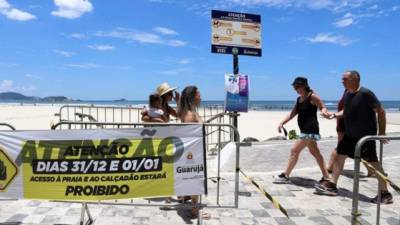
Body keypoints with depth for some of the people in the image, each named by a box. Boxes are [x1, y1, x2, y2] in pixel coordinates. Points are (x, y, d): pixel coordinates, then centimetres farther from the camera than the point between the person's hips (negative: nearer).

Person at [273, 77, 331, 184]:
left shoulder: (312, 97, -10)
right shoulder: (299, 99, 14)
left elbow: (322, 107, -13)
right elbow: (292, 114, 12)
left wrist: (324, 111, -37)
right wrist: (282, 123, 1)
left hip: (310, 130, -9)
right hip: (305, 130, 9)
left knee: (294, 151, -7)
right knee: (315, 153, 15)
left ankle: (285, 176, 2)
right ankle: (326, 177, 26)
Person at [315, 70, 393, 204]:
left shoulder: (365, 93, -18)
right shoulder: (347, 94, 5)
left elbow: (381, 111, -15)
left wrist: (382, 132, -14)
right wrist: (334, 115, 3)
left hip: (366, 136, -8)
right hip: (350, 135, 8)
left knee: (373, 162, -1)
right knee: (340, 156, 9)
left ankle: (385, 194, 11)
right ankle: (332, 185, 19)